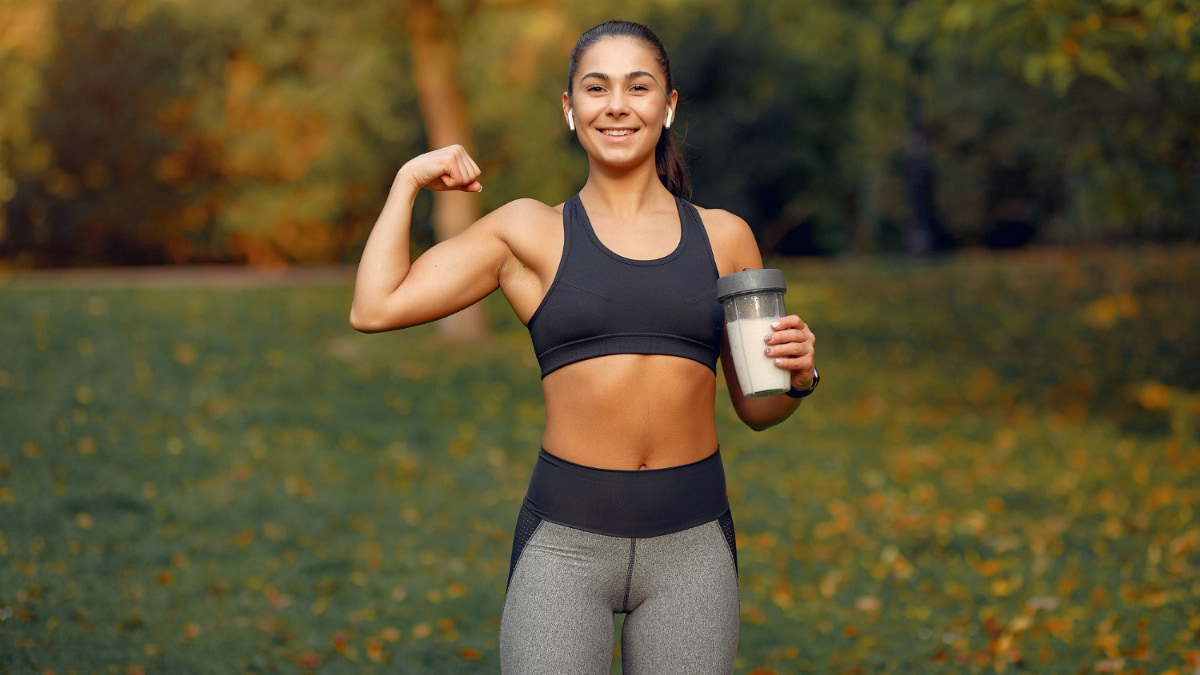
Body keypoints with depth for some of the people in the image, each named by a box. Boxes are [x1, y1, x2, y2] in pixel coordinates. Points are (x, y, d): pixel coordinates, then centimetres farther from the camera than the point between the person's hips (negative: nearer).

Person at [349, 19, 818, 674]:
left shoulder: (723, 237, 9)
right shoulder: (528, 232, 5)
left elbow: (755, 408, 15)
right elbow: (374, 308, -4)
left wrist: (797, 374, -6)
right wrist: (408, 180, 5)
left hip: (691, 544, 2)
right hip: (565, 541, -2)